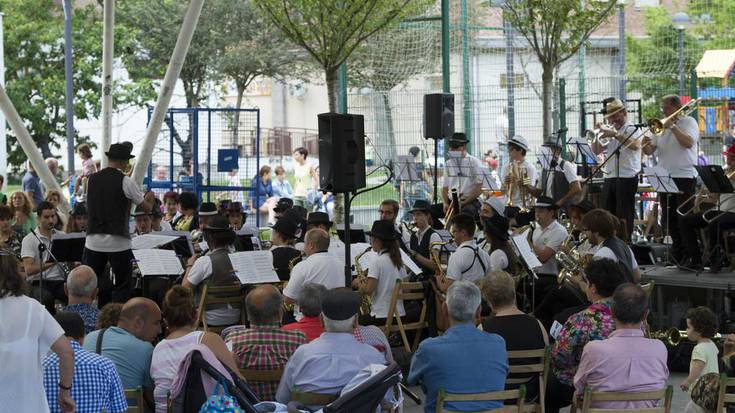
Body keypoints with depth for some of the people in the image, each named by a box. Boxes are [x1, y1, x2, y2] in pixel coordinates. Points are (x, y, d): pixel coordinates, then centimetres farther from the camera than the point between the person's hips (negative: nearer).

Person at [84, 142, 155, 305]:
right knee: (123, 286, 6)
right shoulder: (125, 181, -9)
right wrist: (150, 199, 25)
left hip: (94, 241, 4)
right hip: (118, 243, -4)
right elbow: (146, 207, 1)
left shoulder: (92, 179, 5)